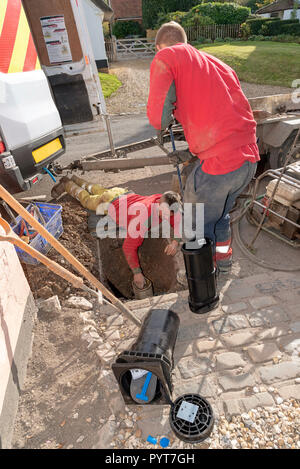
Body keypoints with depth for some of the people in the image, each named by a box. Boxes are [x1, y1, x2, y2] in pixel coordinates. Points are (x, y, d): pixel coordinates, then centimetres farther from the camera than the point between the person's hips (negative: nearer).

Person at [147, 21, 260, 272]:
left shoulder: (165, 57, 2)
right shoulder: (217, 63, 23)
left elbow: (158, 118, -10)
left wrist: (166, 119, 14)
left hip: (217, 164, -8)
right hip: (249, 158, 8)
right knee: (221, 212, 30)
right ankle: (224, 260, 50)